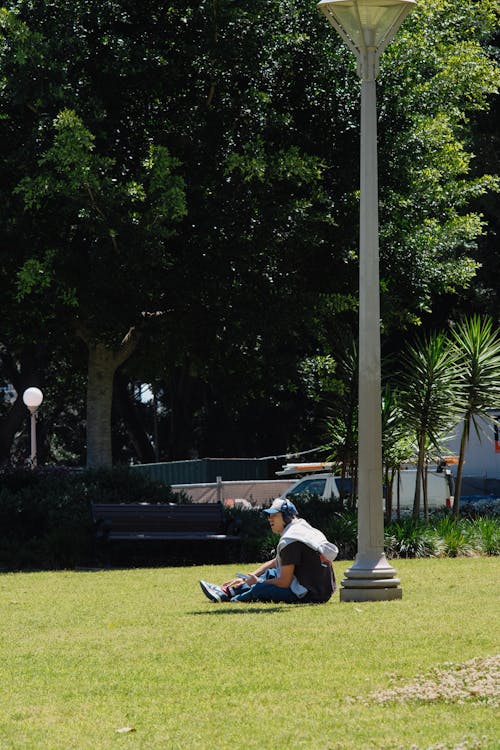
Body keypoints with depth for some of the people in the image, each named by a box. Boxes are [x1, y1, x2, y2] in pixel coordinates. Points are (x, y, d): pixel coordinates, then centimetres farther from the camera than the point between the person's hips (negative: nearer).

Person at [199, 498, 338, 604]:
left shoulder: (290, 541, -17)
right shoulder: (300, 528, 15)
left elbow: (284, 583, -17)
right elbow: (275, 563, 25)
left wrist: (257, 582, -1)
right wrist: (247, 578, 22)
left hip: (312, 594, -10)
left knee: (259, 589, -8)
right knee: (270, 573, 23)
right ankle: (226, 592, 24)